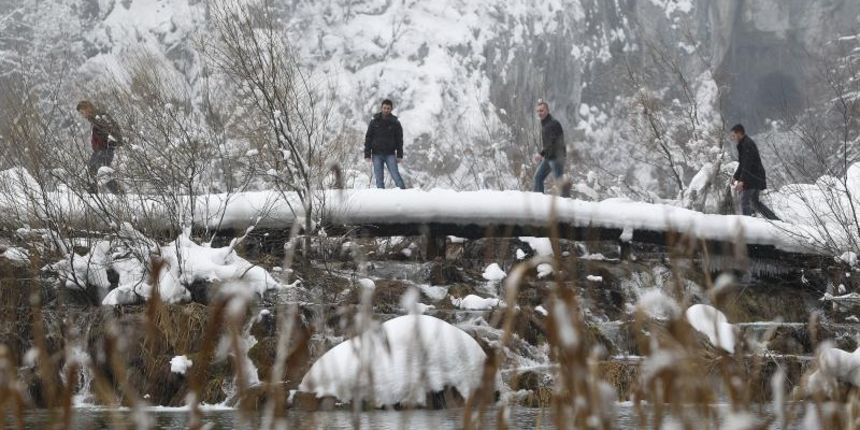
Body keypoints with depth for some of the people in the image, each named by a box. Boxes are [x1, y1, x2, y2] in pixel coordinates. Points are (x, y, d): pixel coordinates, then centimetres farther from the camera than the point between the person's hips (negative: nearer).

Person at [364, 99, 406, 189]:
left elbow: (399, 140, 6)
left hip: (390, 154, -1)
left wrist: (399, 155, -3)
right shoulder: (374, 121, 4)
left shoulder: (395, 123, 3)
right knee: (379, 178, -1)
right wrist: (367, 154, -2)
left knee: (395, 174, -12)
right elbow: (368, 138, 5)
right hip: (377, 154, 1)